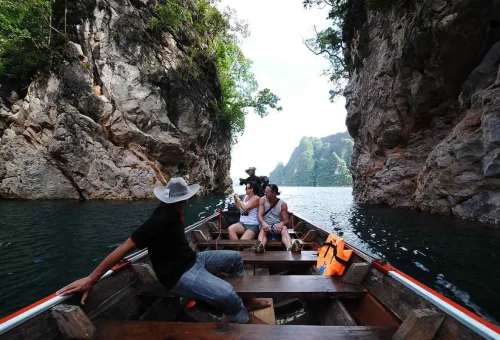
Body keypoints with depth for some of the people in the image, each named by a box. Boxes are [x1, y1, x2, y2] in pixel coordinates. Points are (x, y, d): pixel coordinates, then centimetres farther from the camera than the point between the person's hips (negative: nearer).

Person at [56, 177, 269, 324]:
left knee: (234, 258, 14)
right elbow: (126, 247, -28)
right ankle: (245, 319, 4)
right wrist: (91, 279, -27)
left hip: (192, 259, 10)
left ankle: (246, 299, 27)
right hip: (179, 275, -10)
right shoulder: (160, 220, -27)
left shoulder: (173, 213, 2)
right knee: (226, 294, -30)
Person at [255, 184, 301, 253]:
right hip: (266, 225, 0)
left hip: (277, 225, 0)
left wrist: (281, 223, -26)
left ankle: (290, 248, -61)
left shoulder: (282, 204, -1)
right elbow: (260, 215, -9)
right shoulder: (263, 200, 1)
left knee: (284, 228, -34)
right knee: (263, 229, -35)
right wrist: (263, 223, -32)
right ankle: (261, 246, -66)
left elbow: (286, 220, -1)